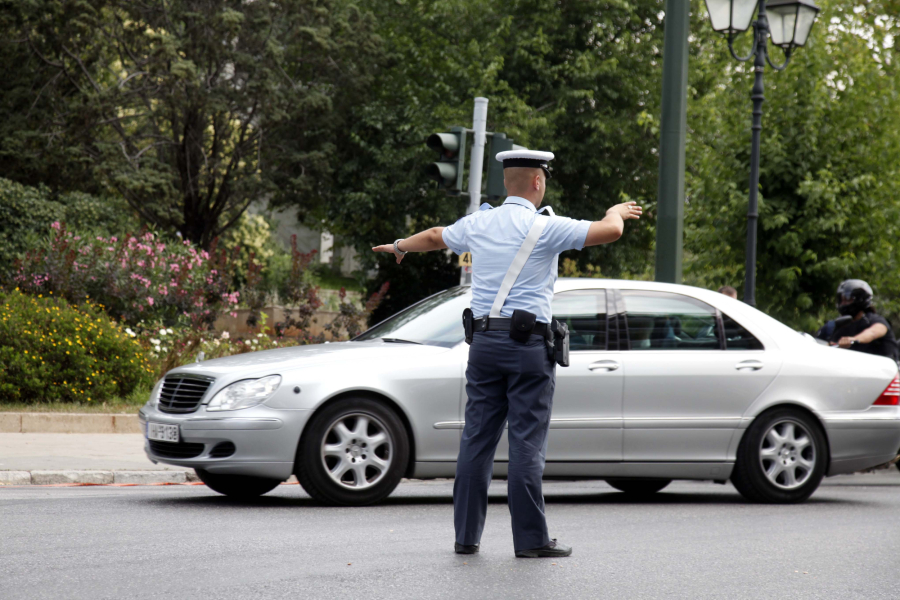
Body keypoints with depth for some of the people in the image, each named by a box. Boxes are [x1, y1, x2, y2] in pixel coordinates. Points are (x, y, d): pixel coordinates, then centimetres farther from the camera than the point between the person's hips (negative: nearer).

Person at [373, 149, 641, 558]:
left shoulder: (478, 223, 10)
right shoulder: (545, 228, -8)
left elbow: (434, 237, 30)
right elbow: (609, 231, -10)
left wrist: (399, 247, 51)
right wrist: (616, 213, 14)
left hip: (483, 341, 5)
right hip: (528, 345, -5)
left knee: (477, 438, 8)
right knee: (527, 443, -4)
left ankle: (466, 535, 11)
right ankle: (531, 539, -2)